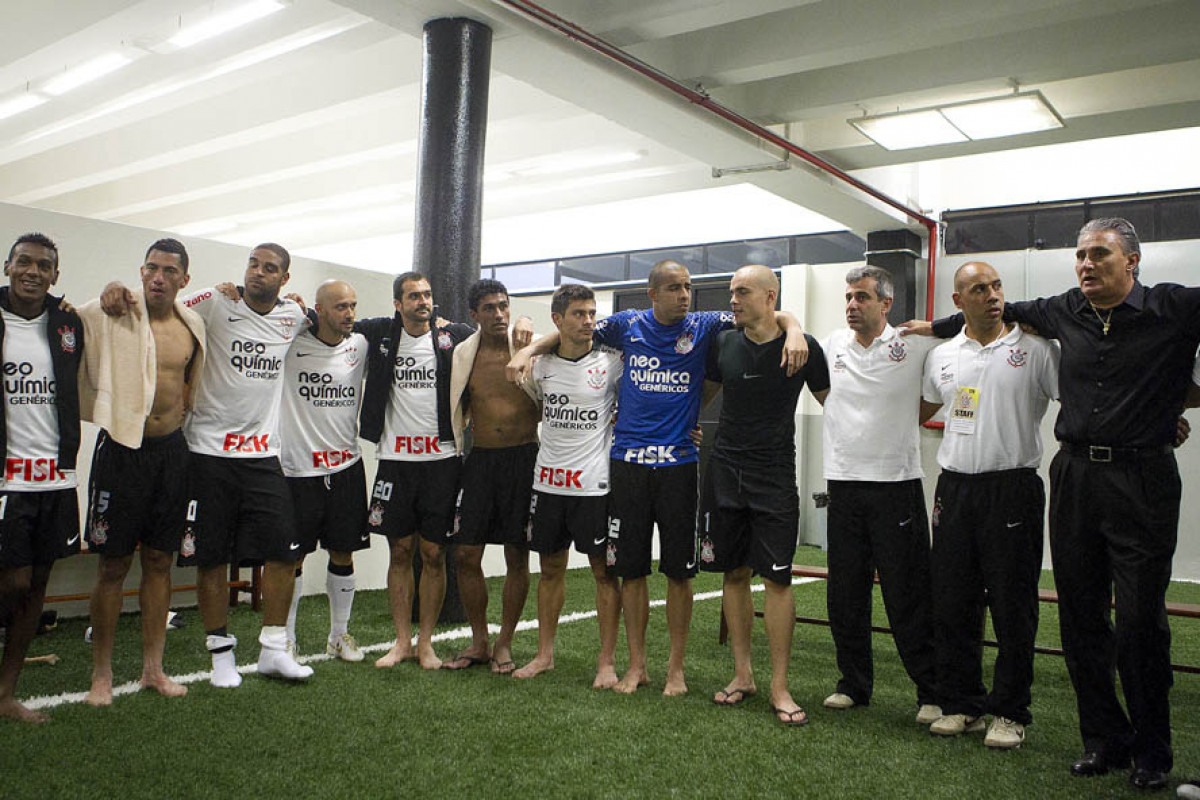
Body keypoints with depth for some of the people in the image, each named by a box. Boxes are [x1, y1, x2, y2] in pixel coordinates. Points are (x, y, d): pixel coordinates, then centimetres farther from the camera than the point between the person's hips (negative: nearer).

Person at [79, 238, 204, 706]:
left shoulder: (193, 324, 7)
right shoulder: (109, 316, -8)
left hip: (171, 448, 5)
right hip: (123, 446, -4)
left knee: (160, 561, 10)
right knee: (114, 565, 2)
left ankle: (153, 668, 21)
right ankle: (101, 674, 16)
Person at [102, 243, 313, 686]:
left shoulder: (293, 316, 7)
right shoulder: (214, 304, -4)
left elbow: (327, 321, 29)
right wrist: (117, 290, -20)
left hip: (263, 454, 3)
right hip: (210, 451, -3)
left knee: (284, 550, 1)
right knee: (211, 558, 4)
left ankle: (273, 649, 15)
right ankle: (221, 652, 20)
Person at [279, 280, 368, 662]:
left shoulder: (361, 345, 4)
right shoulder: (292, 343, -6)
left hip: (347, 467, 3)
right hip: (298, 469, -3)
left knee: (343, 555, 10)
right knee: (292, 557, 5)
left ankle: (340, 634, 25)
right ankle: (285, 637, 21)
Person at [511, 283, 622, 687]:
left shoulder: (610, 362, -4)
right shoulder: (541, 365, 6)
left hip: (595, 484, -4)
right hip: (548, 481, 4)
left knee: (604, 571, 2)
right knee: (550, 567, 13)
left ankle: (607, 661, 13)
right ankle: (544, 654, 26)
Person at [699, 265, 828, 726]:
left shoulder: (802, 347, -4)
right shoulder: (723, 344, 4)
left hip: (775, 478, -3)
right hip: (725, 472, 3)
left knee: (777, 579, -4)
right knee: (734, 574, 8)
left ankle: (779, 687, 7)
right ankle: (742, 674, 21)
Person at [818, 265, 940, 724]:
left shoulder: (914, 345, -3)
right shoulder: (833, 345, 7)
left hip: (897, 484, -4)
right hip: (843, 483, 4)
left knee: (909, 597, 0)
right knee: (845, 596, 10)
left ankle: (932, 694, 12)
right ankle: (854, 685, 24)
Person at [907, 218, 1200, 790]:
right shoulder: (1066, 312, 10)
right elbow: (1004, 310, 26)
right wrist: (936, 326, 33)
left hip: (1142, 480, -4)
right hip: (1074, 476, 5)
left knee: (1141, 620, 0)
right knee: (1080, 616, 8)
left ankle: (1152, 752, 19)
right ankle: (1105, 738, 22)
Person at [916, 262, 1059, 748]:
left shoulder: (1034, 349, -2)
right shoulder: (941, 356, 11)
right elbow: (924, 409, 26)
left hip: (1013, 488, -4)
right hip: (954, 487, 4)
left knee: (1013, 607, 2)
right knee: (951, 603, 8)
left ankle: (1009, 712, 17)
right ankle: (961, 704, 22)